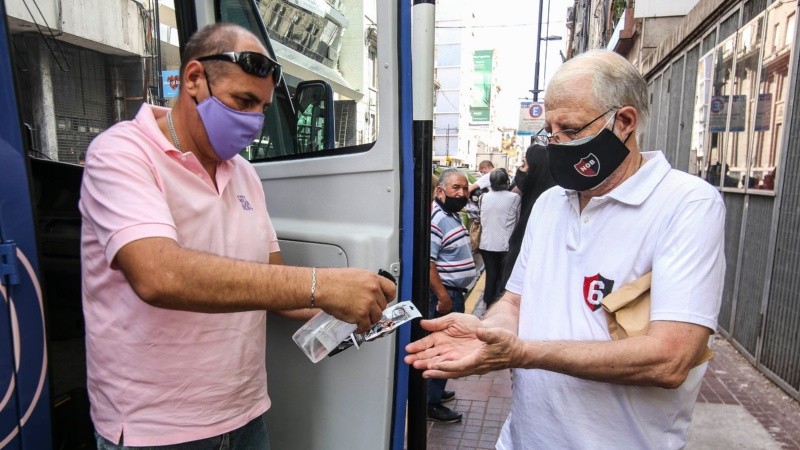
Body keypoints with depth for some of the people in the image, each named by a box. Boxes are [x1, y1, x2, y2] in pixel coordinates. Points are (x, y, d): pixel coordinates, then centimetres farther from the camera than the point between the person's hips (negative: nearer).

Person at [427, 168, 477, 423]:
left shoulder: (453, 215, 12)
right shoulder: (435, 218, -20)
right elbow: (426, 262, -26)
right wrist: (443, 296, -25)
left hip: (455, 292, 10)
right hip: (443, 294, -10)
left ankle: (436, 391, 36)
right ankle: (431, 403, 14)